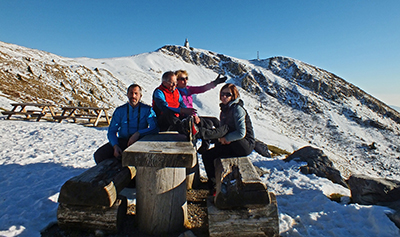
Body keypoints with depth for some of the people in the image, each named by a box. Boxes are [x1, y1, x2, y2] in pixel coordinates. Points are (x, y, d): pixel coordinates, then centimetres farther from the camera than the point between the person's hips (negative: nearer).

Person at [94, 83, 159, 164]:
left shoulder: (147, 110, 1)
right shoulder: (120, 110, 8)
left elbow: (155, 128, -11)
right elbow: (111, 131, 6)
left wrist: (138, 133, -24)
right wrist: (115, 146, -12)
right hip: (122, 141, 3)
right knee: (99, 154, -17)